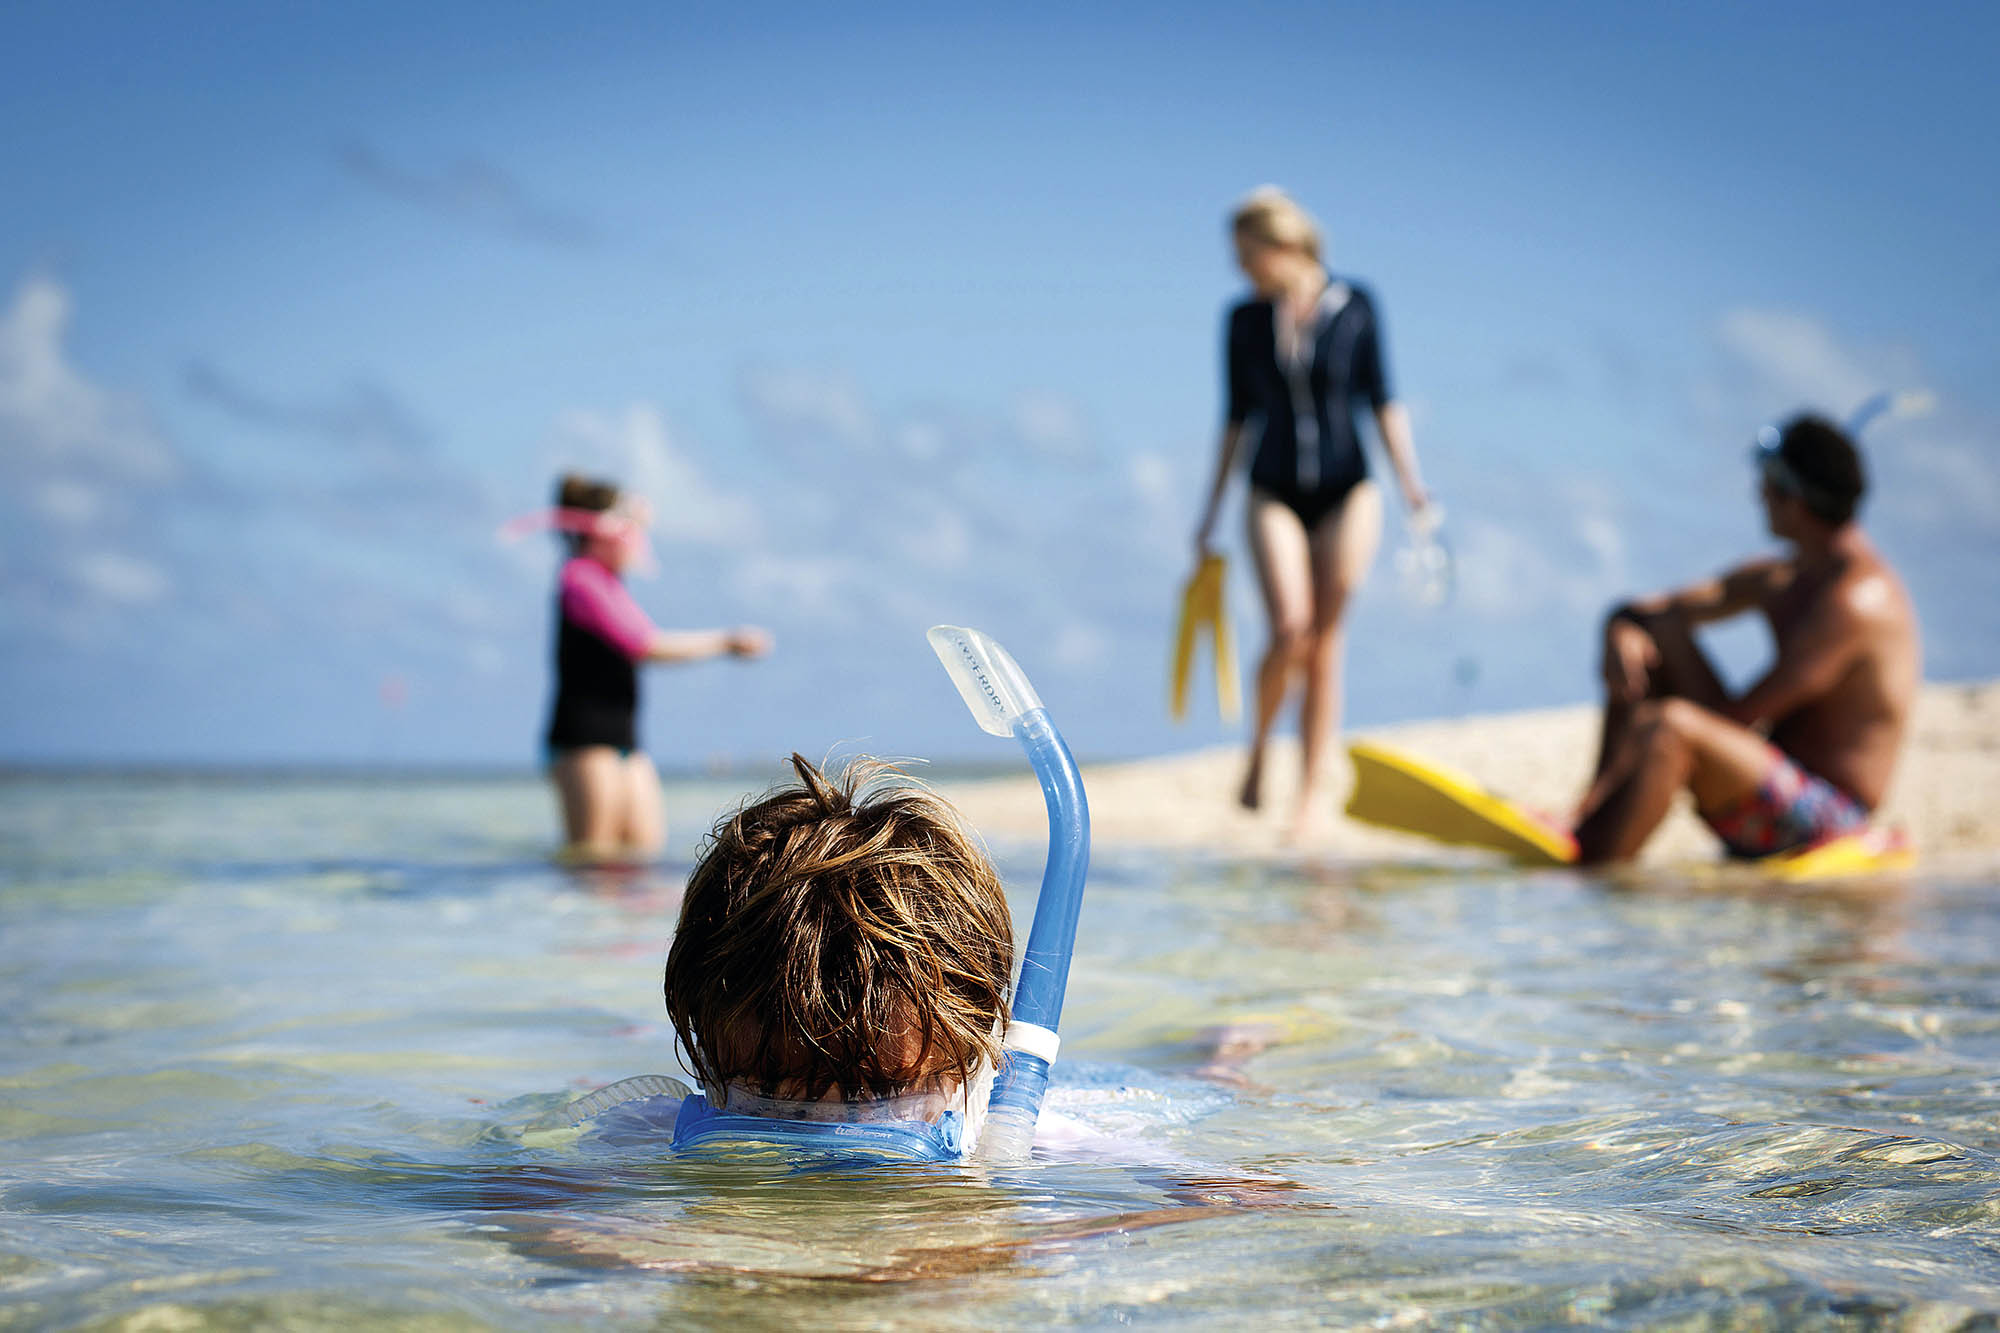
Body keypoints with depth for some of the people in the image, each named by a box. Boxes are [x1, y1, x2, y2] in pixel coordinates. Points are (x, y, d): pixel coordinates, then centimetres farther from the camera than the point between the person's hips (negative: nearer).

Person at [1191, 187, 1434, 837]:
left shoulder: (1355, 306, -2)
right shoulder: (1245, 319, 3)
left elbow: (1382, 400, 3)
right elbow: (1237, 417, 10)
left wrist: (1409, 478, -6)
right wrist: (1212, 512, 10)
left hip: (1346, 492, 0)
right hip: (1275, 495, 1)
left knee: (1325, 641, -1)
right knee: (1290, 630, -17)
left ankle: (1310, 794, 7)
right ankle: (1258, 746, 9)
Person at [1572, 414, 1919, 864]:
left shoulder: (1853, 601, -19)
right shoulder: (1781, 581, 11)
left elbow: (1739, 716, -20)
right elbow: (1645, 613, 14)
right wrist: (1622, 633, -11)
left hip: (1824, 817, -10)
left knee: (1669, 725, -34)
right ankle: (1591, 824, -10)